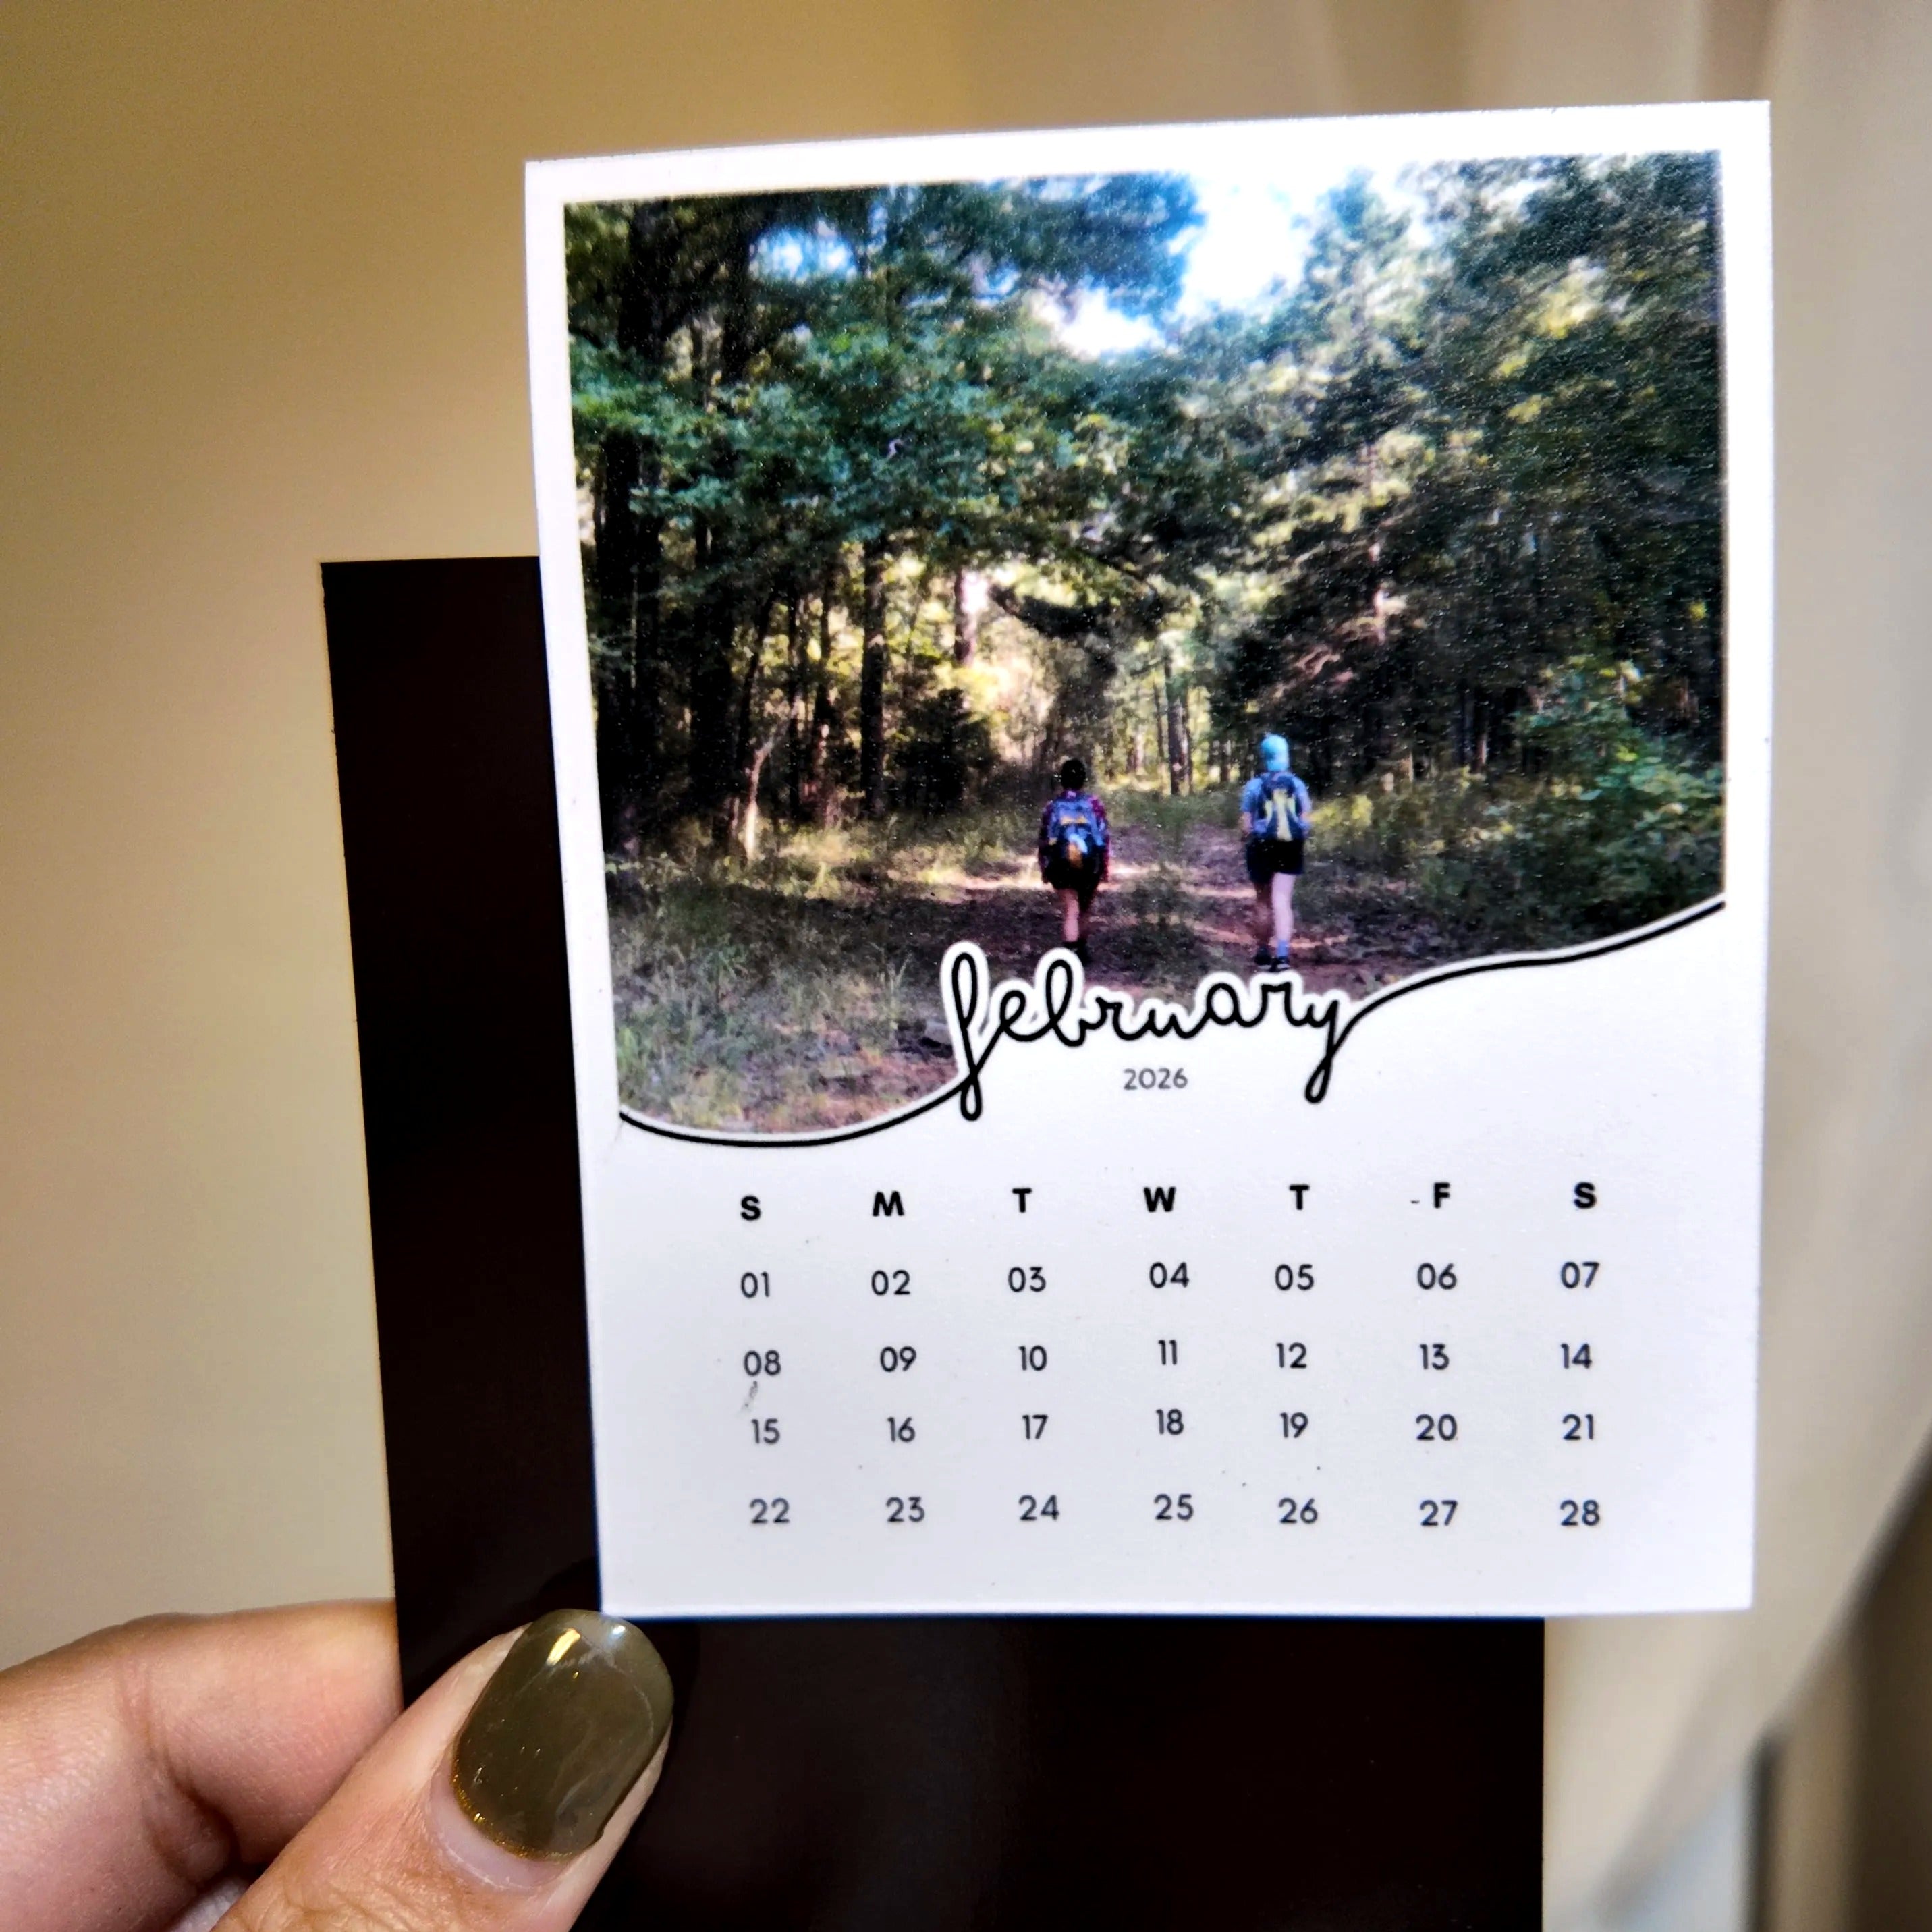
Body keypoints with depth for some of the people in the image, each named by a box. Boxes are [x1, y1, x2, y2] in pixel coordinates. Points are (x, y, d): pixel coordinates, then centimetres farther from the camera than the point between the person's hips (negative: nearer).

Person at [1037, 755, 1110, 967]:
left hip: (1062, 866, 0)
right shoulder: (1094, 804, -1)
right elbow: (1105, 837, -2)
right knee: (1085, 909, 21)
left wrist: (1044, 868, 14)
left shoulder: (1053, 805, 2)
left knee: (1069, 912, -2)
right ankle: (1081, 950, 34)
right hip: (1090, 865, 1)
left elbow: (1044, 839, 4)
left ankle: (1071, 956, -16)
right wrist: (1105, 867, 6)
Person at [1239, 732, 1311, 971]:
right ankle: (1282, 953, -18)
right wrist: (1303, 846, 14)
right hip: (1291, 848, 1)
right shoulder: (1297, 785, 2)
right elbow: (1305, 819, 3)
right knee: (1283, 900, -2)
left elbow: (1246, 823, -6)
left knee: (1263, 900, 13)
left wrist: (1244, 845, 7)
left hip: (1263, 847, -1)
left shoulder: (1254, 785, -5)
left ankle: (1263, 953, 23)